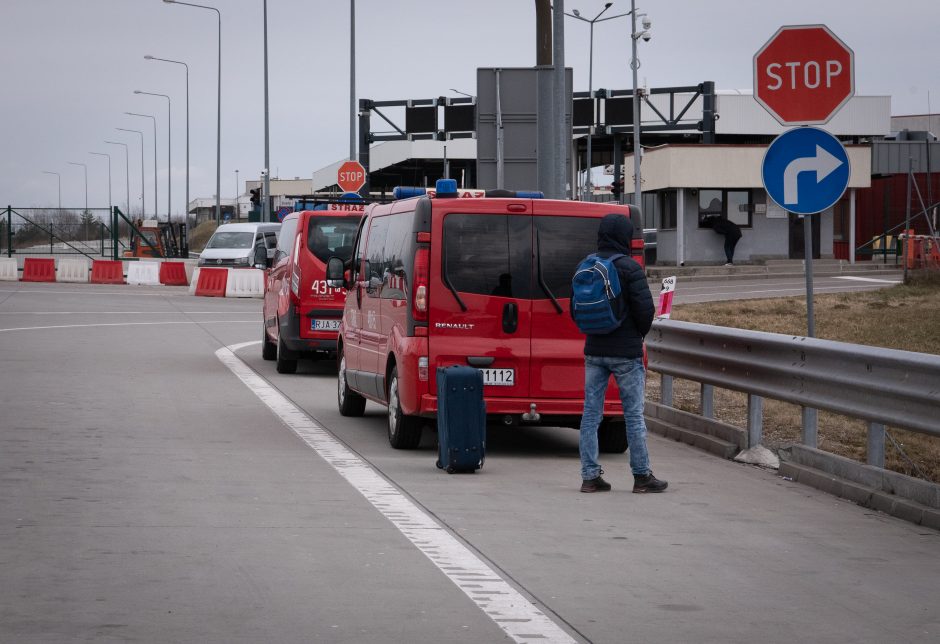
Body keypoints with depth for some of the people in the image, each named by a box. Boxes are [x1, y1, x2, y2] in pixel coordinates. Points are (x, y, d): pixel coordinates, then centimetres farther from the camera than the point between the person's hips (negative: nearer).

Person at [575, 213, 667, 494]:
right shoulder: (630, 268, -12)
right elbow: (645, 308, -15)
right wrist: (639, 333, 4)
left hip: (594, 351, 5)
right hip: (626, 352, -5)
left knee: (591, 414, 6)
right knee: (634, 415, 2)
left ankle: (590, 476, 5)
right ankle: (642, 476, 6)